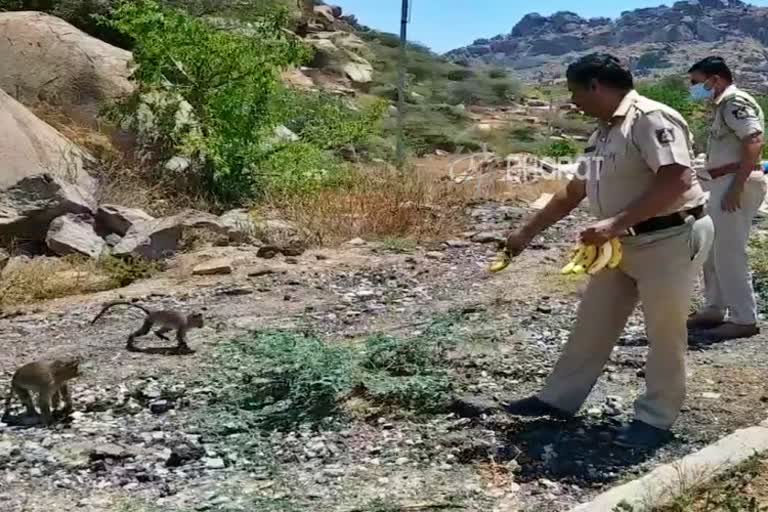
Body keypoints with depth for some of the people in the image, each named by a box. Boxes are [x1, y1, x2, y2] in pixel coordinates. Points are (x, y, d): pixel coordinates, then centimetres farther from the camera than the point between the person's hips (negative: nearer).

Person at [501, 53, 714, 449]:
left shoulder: (651, 118, -18)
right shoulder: (604, 132, 12)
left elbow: (676, 182, -29)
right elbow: (573, 192, 19)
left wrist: (615, 224, -29)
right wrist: (527, 232, 20)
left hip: (671, 238, -9)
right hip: (626, 244, 10)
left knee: (664, 332, 3)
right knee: (592, 323, 14)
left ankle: (656, 418, 18)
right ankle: (559, 399, 26)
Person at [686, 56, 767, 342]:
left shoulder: (735, 102, -12)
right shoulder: (723, 105, 19)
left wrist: (736, 187, -25)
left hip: (733, 185, -11)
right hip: (720, 185, 11)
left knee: (729, 253, -8)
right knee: (712, 252, 15)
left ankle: (744, 320, -1)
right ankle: (715, 310, 25)